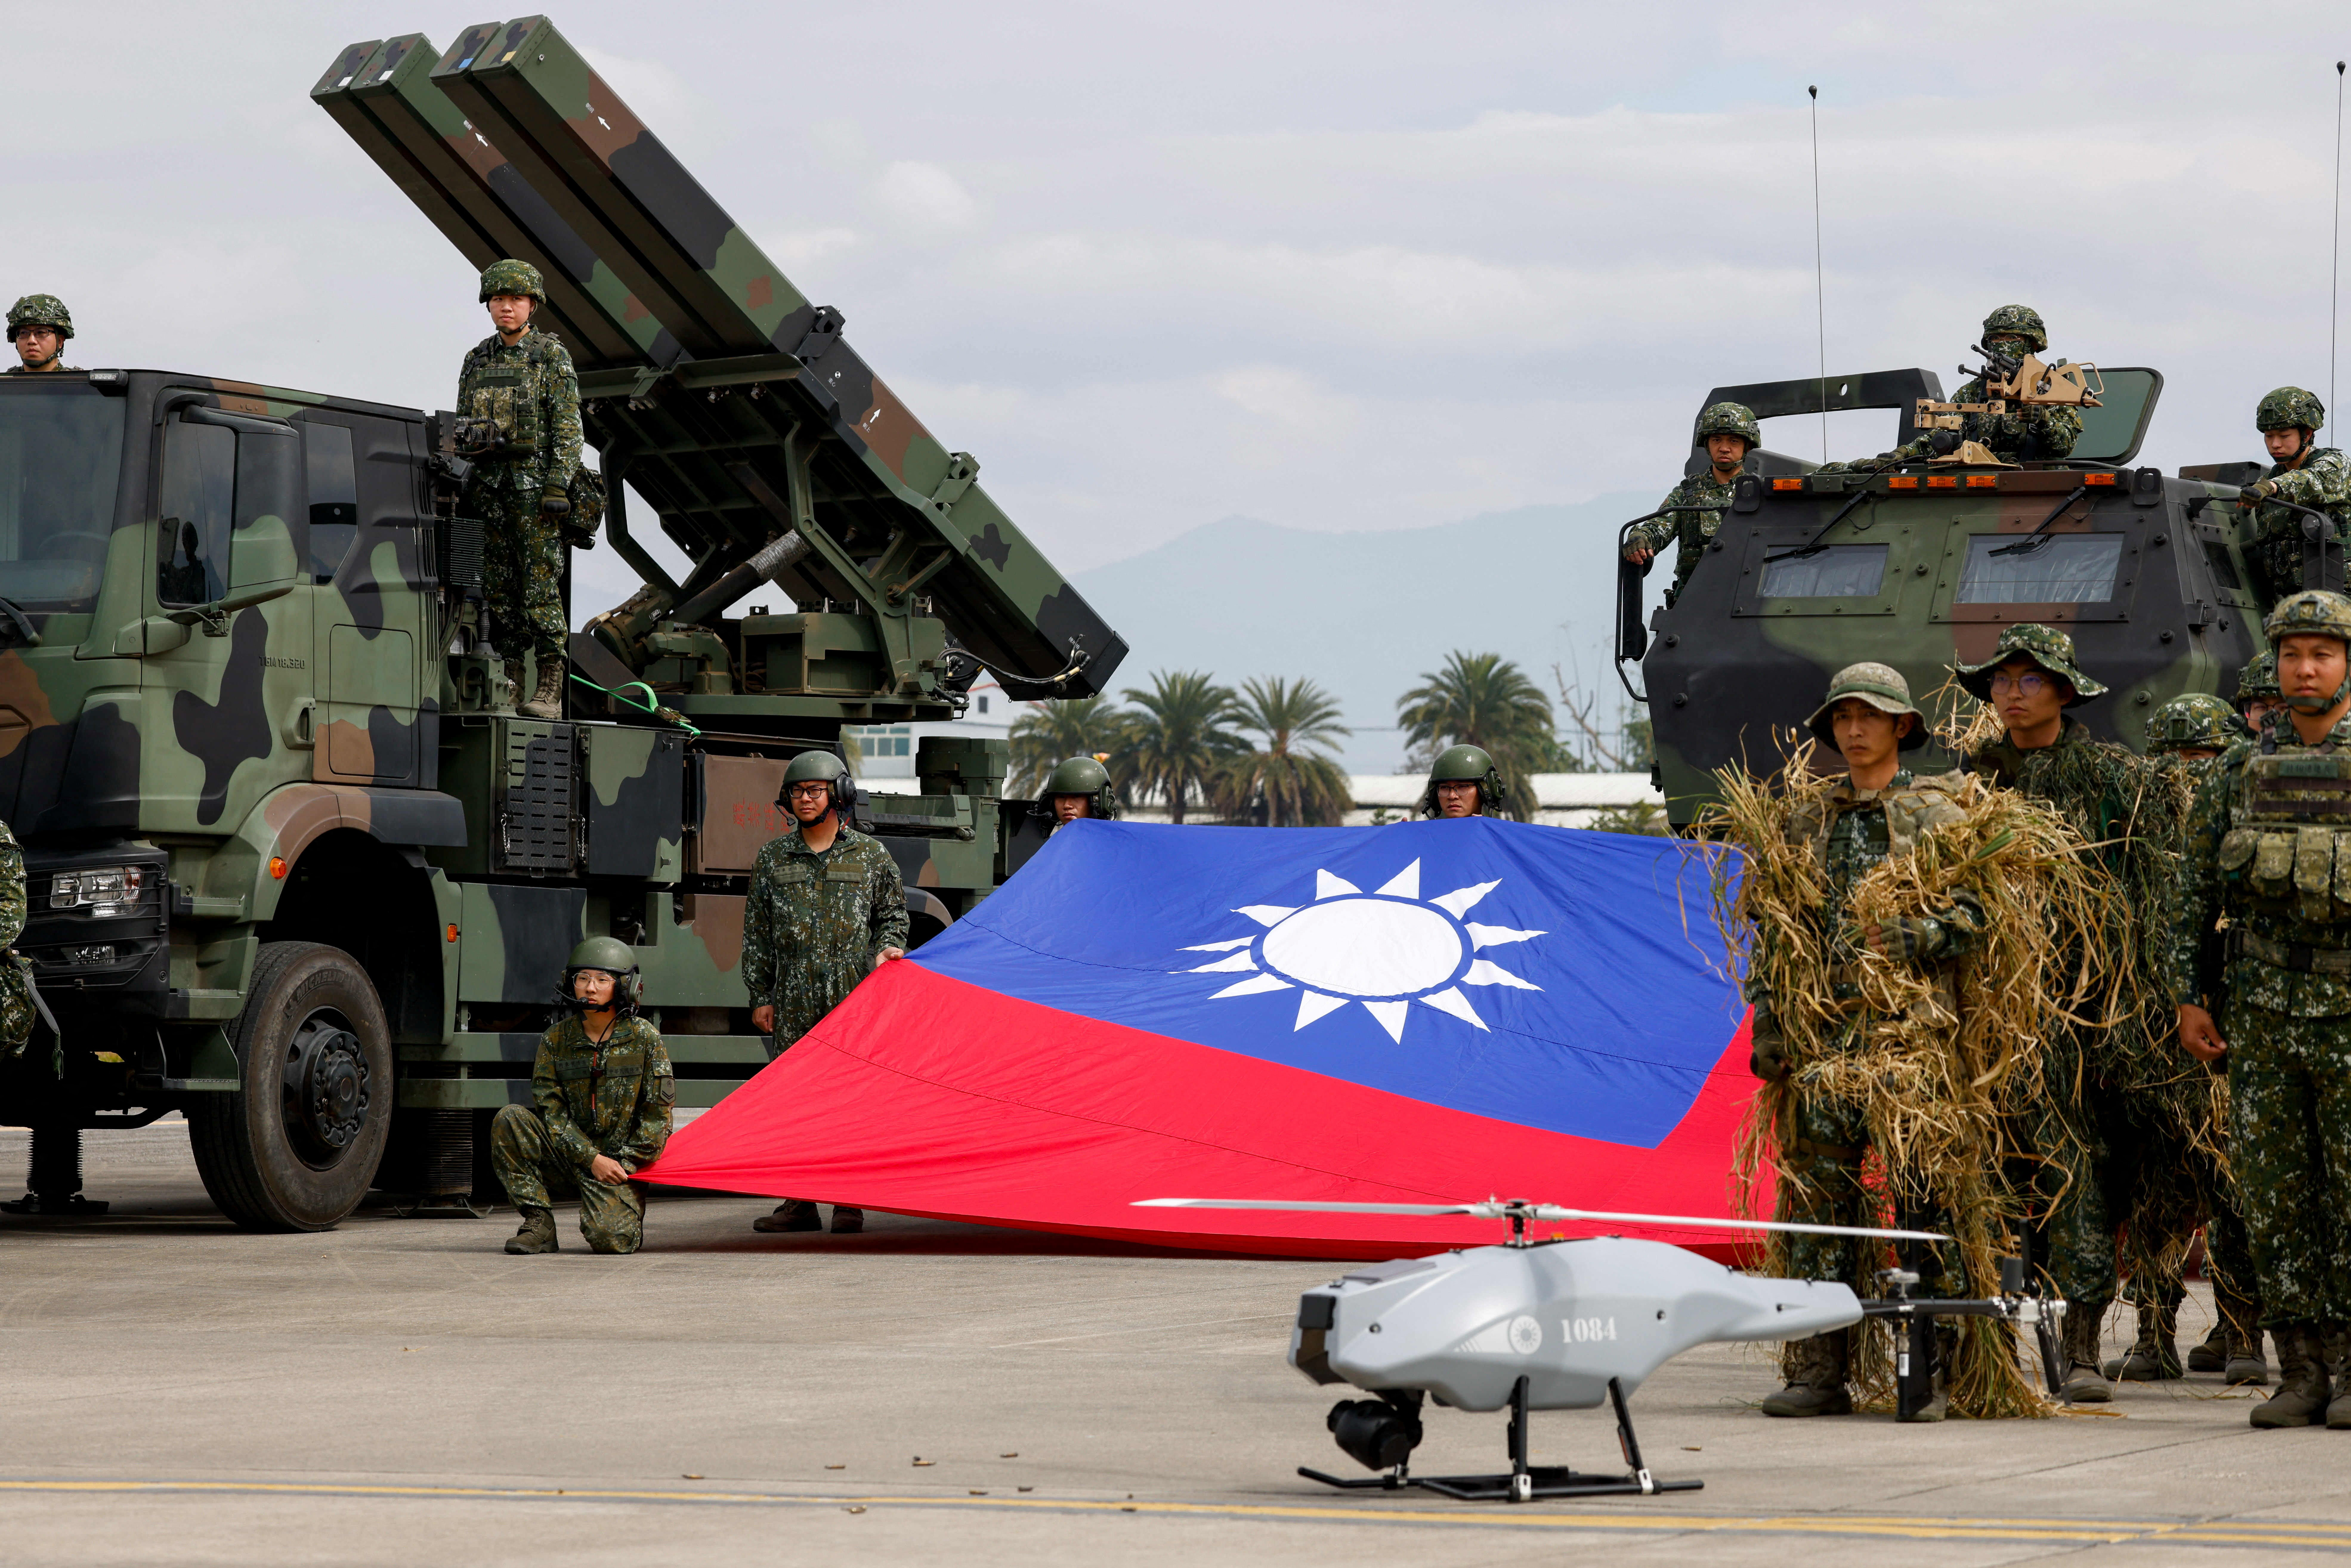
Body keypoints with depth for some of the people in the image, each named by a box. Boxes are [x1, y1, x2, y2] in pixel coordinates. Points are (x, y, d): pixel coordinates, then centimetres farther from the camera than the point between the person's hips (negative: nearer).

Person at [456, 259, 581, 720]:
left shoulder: (552, 356, 0)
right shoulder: (478, 359, 15)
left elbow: (568, 428, -5)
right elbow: (462, 427, 19)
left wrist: (559, 486, -14)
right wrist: (461, 487, 11)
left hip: (535, 483, -5)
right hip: (488, 485, 5)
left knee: (541, 585, -9)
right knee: (498, 588, 3)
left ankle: (550, 691, -10)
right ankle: (509, 686, 6)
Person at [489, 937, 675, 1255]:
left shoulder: (644, 1038, -2)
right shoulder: (556, 1040, 2)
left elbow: (657, 1113, -1)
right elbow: (551, 1111, -2)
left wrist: (625, 1165, -10)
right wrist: (592, 1159, -14)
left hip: (623, 1161, -3)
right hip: (568, 1157, 3)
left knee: (610, 1238, -27)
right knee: (510, 1119, -22)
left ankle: (626, 1215, 14)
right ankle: (539, 1224, -16)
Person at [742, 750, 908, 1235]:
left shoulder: (871, 855, 9)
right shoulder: (772, 858, 12)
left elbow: (892, 914, 17)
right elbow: (756, 931, 13)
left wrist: (887, 948, -4)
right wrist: (760, 996, 7)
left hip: (854, 994, -1)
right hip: (794, 999, 2)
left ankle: (848, 1202, 0)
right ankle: (799, 1203, 3)